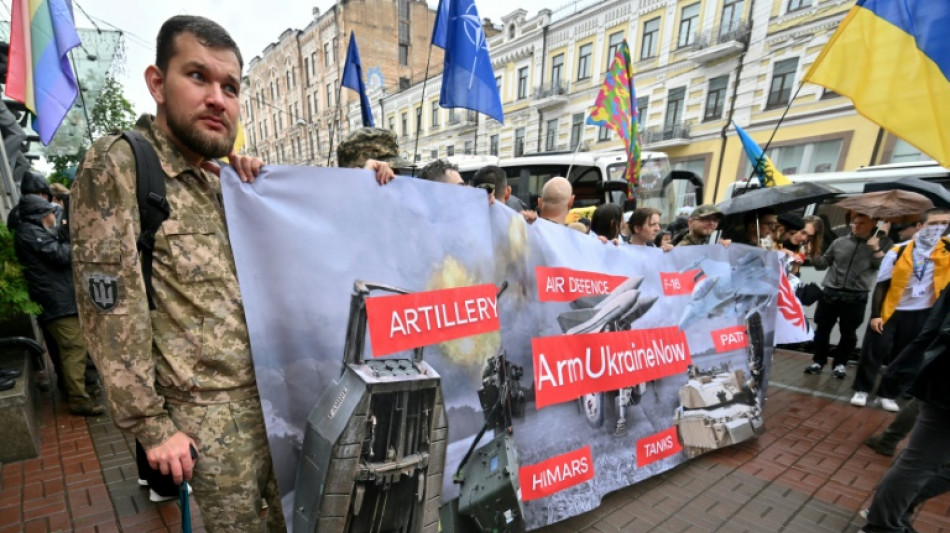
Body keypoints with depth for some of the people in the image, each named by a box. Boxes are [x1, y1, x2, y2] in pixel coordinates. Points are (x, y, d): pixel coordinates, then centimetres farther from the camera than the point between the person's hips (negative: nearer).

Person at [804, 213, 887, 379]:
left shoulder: (877, 246, 6)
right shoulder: (839, 242, 8)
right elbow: (823, 264, 15)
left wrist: (876, 249, -12)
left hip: (855, 297, -1)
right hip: (830, 293, 1)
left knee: (848, 333, 8)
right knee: (822, 329, 7)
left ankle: (839, 364, 25)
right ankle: (818, 361, 21)